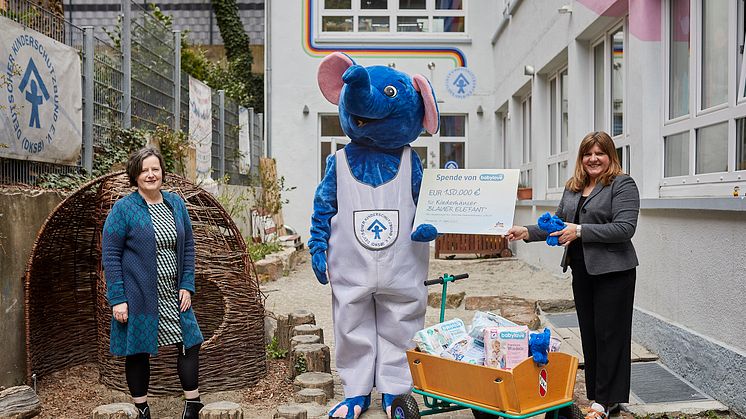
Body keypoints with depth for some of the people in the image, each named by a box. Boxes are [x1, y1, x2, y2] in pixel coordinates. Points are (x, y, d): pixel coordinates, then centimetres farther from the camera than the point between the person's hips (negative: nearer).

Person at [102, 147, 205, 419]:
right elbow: (110, 255, -8)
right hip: (138, 296, -4)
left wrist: (187, 286, 1)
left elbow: (188, 246, 10)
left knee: (190, 345, 7)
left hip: (174, 295, 4)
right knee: (138, 353, 7)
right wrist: (117, 299, -14)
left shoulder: (176, 204, 6)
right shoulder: (123, 209, -7)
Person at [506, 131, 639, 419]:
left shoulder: (622, 184, -8)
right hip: (581, 269, 7)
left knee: (609, 334, 0)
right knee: (588, 332, 12)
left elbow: (625, 228, -18)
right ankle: (596, 394, 23)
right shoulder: (572, 188, 14)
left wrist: (580, 231, -22)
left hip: (612, 271, -7)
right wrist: (527, 232, 1)